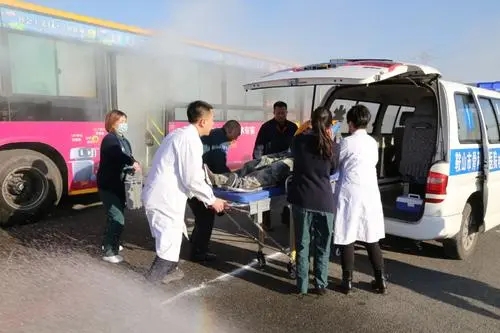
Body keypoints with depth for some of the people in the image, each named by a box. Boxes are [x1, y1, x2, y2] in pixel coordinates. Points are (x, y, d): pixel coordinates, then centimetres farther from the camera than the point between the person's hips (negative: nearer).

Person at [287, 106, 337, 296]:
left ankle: (302, 286, 17)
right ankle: (321, 284, 21)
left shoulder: (300, 140, -3)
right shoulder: (329, 145, -3)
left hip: (301, 198, 0)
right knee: (322, 246, 14)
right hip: (323, 200, 0)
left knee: (302, 244, 10)